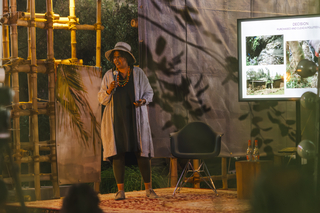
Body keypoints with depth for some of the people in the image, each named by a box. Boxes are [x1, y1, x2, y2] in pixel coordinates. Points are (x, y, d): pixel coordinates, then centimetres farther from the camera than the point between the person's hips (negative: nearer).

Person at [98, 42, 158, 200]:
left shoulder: (138, 73, 3)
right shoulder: (109, 75, 5)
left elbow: (149, 92, 8)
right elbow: (102, 99, 7)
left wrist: (143, 101, -12)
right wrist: (109, 90, -13)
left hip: (135, 118, -1)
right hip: (116, 120, 1)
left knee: (142, 152, -3)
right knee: (118, 153, -4)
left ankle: (148, 189, 5)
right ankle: (120, 191, 0)